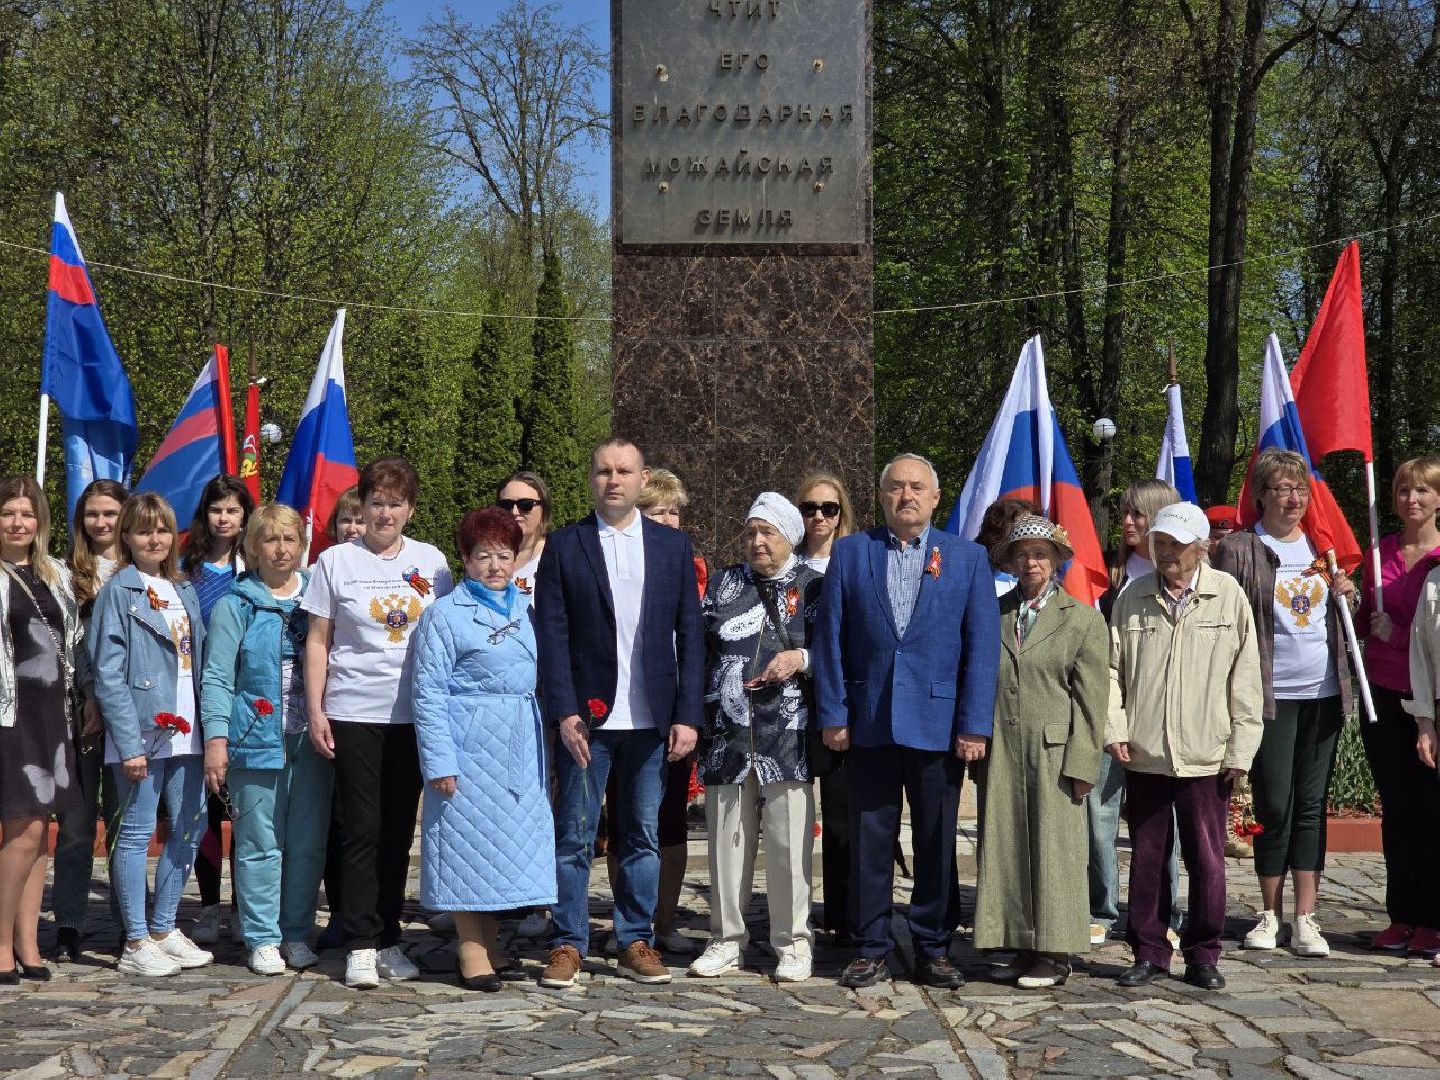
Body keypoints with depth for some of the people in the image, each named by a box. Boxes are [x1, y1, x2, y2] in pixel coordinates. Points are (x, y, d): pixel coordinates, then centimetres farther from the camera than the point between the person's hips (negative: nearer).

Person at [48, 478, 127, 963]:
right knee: (76, 822, 0)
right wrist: (86, 702, -8)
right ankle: (68, 927, 5)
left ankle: (129, 922, 11)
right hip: (78, 711, 0)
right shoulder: (69, 575, 9)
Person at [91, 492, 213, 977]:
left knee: (191, 827, 10)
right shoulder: (119, 591, -6)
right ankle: (136, 943, 8)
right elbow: (108, 673, -11)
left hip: (186, 731, 7)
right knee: (136, 833, 1)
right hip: (142, 732, -7)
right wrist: (128, 743, -17)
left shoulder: (184, 590, 14)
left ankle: (164, 930, 23)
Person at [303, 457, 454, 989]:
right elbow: (317, 641, 5)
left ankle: (388, 941, 17)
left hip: (414, 715, 2)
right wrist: (315, 710, -2)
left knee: (399, 831, 8)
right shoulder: (335, 561, 3)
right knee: (362, 831, -3)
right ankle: (361, 946, 3)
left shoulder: (431, 561, 8)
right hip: (353, 714, -2)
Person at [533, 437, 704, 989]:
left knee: (643, 835, 8)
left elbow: (690, 634, 5)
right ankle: (568, 944, 12)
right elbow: (552, 636, -2)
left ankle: (636, 942, 18)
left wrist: (687, 714, -2)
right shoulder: (564, 546, 2)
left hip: (652, 718, 2)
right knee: (574, 836, 2)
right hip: (587, 716, -2)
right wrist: (564, 712, -11)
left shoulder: (673, 545, 8)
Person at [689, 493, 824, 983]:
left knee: (789, 840, -2)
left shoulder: (813, 586, 5)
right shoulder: (724, 584, 14)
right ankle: (727, 939, 17)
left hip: (787, 737, -3)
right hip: (727, 734, 3)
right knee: (727, 837, 6)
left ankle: (792, 942, 9)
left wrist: (801, 659, -14)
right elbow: (699, 649, 14)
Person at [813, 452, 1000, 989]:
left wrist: (974, 725, -6)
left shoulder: (968, 558, 5)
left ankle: (933, 949, 18)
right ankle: (870, 949, 16)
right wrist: (833, 714, -2)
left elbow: (982, 646, 1)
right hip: (868, 723, 0)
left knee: (937, 844, 6)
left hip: (940, 723, 0)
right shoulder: (850, 553, 6)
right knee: (869, 842, 5)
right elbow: (830, 638, 4)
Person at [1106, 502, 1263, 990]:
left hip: (1205, 756, -2)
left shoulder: (1228, 596, 0)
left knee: (1207, 860, 3)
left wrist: (1241, 748, -2)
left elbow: (1245, 676, 1)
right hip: (1143, 754, 2)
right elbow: (1112, 667, 10)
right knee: (1146, 857, 9)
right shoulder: (1133, 597, 7)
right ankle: (1149, 952, 20)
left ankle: (1203, 955, 17)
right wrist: (1114, 728, -1)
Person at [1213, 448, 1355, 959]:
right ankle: (1270, 912, 13)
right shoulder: (1239, 549, -2)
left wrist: (1347, 595, 0)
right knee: (1274, 805, -1)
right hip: (1271, 695, -4)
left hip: (1323, 692, 4)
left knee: (1311, 805, 5)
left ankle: (1305, 917, 9)